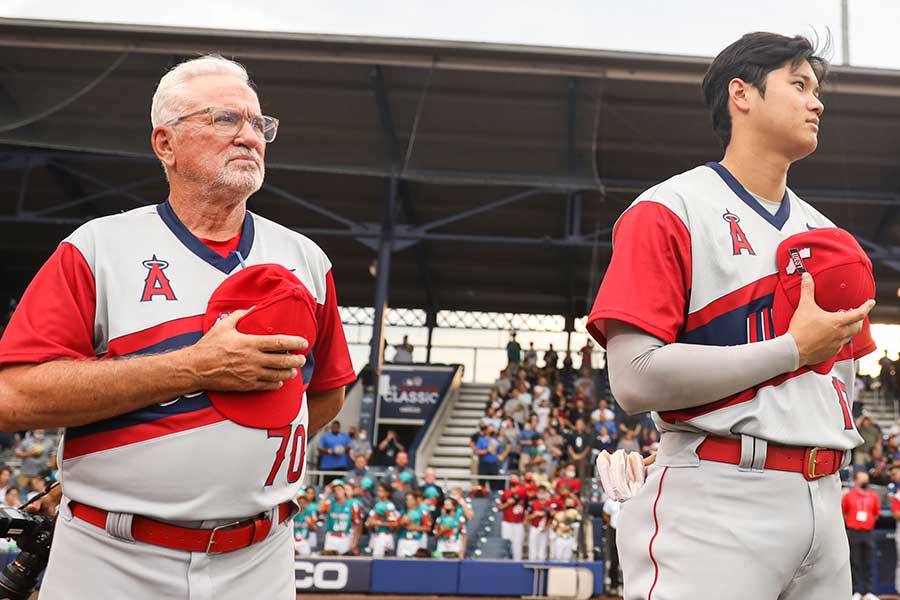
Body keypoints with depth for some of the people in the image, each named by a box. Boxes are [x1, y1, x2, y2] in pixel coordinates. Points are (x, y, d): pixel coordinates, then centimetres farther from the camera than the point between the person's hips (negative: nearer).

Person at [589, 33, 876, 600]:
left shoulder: (825, 234, 17)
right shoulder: (668, 211, -5)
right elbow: (635, 379, -16)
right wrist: (794, 348, -12)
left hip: (823, 504, 7)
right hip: (715, 509, -7)